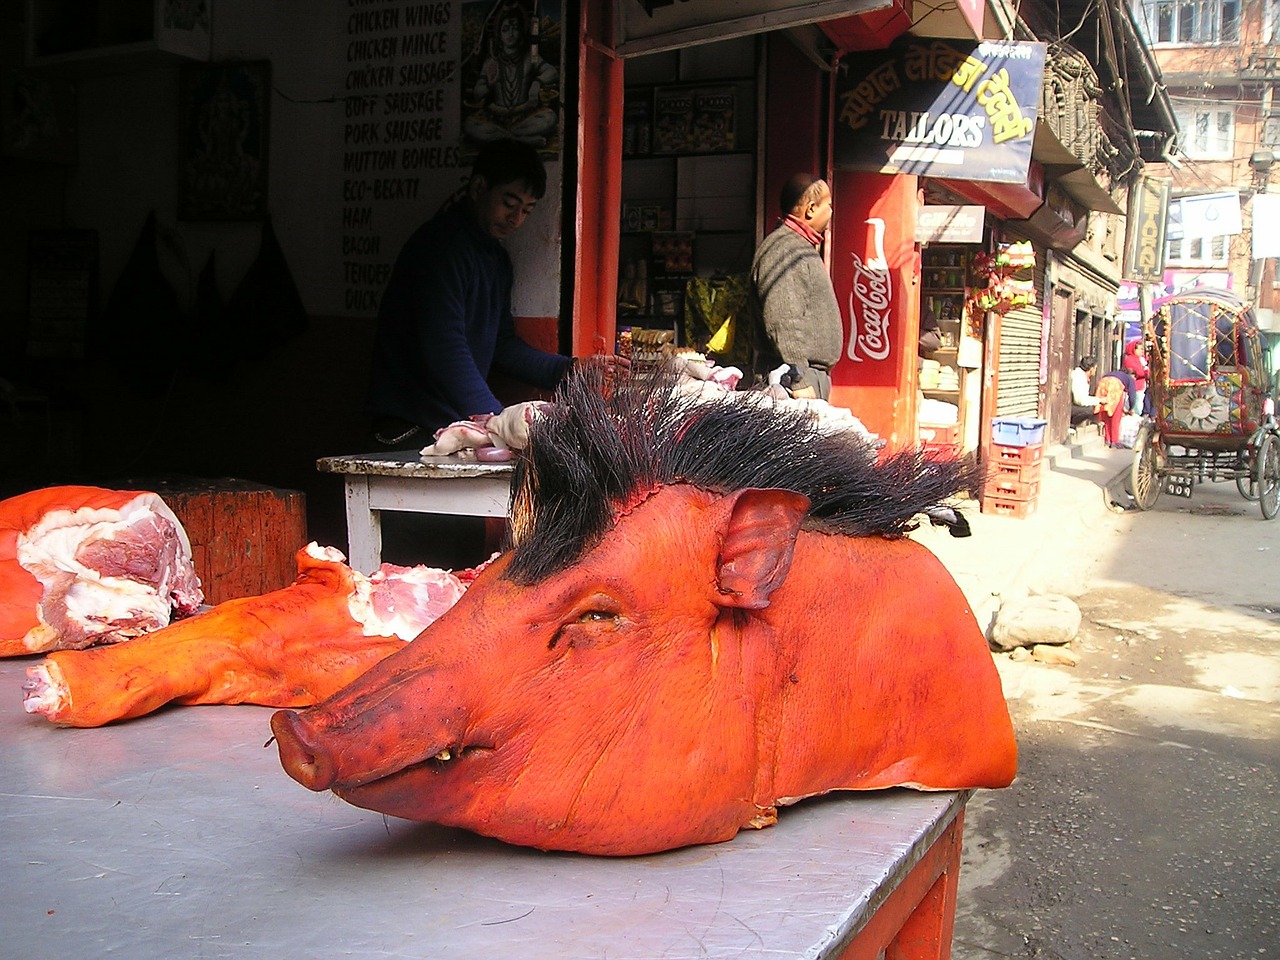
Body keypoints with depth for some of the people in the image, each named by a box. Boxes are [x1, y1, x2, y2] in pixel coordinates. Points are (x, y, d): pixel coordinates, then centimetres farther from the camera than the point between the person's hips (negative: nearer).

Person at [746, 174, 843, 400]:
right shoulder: (783, 251, -13)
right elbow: (783, 322, -21)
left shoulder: (801, 247, 22)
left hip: (814, 374, 10)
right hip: (799, 375, -10)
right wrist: (799, 381, -23)